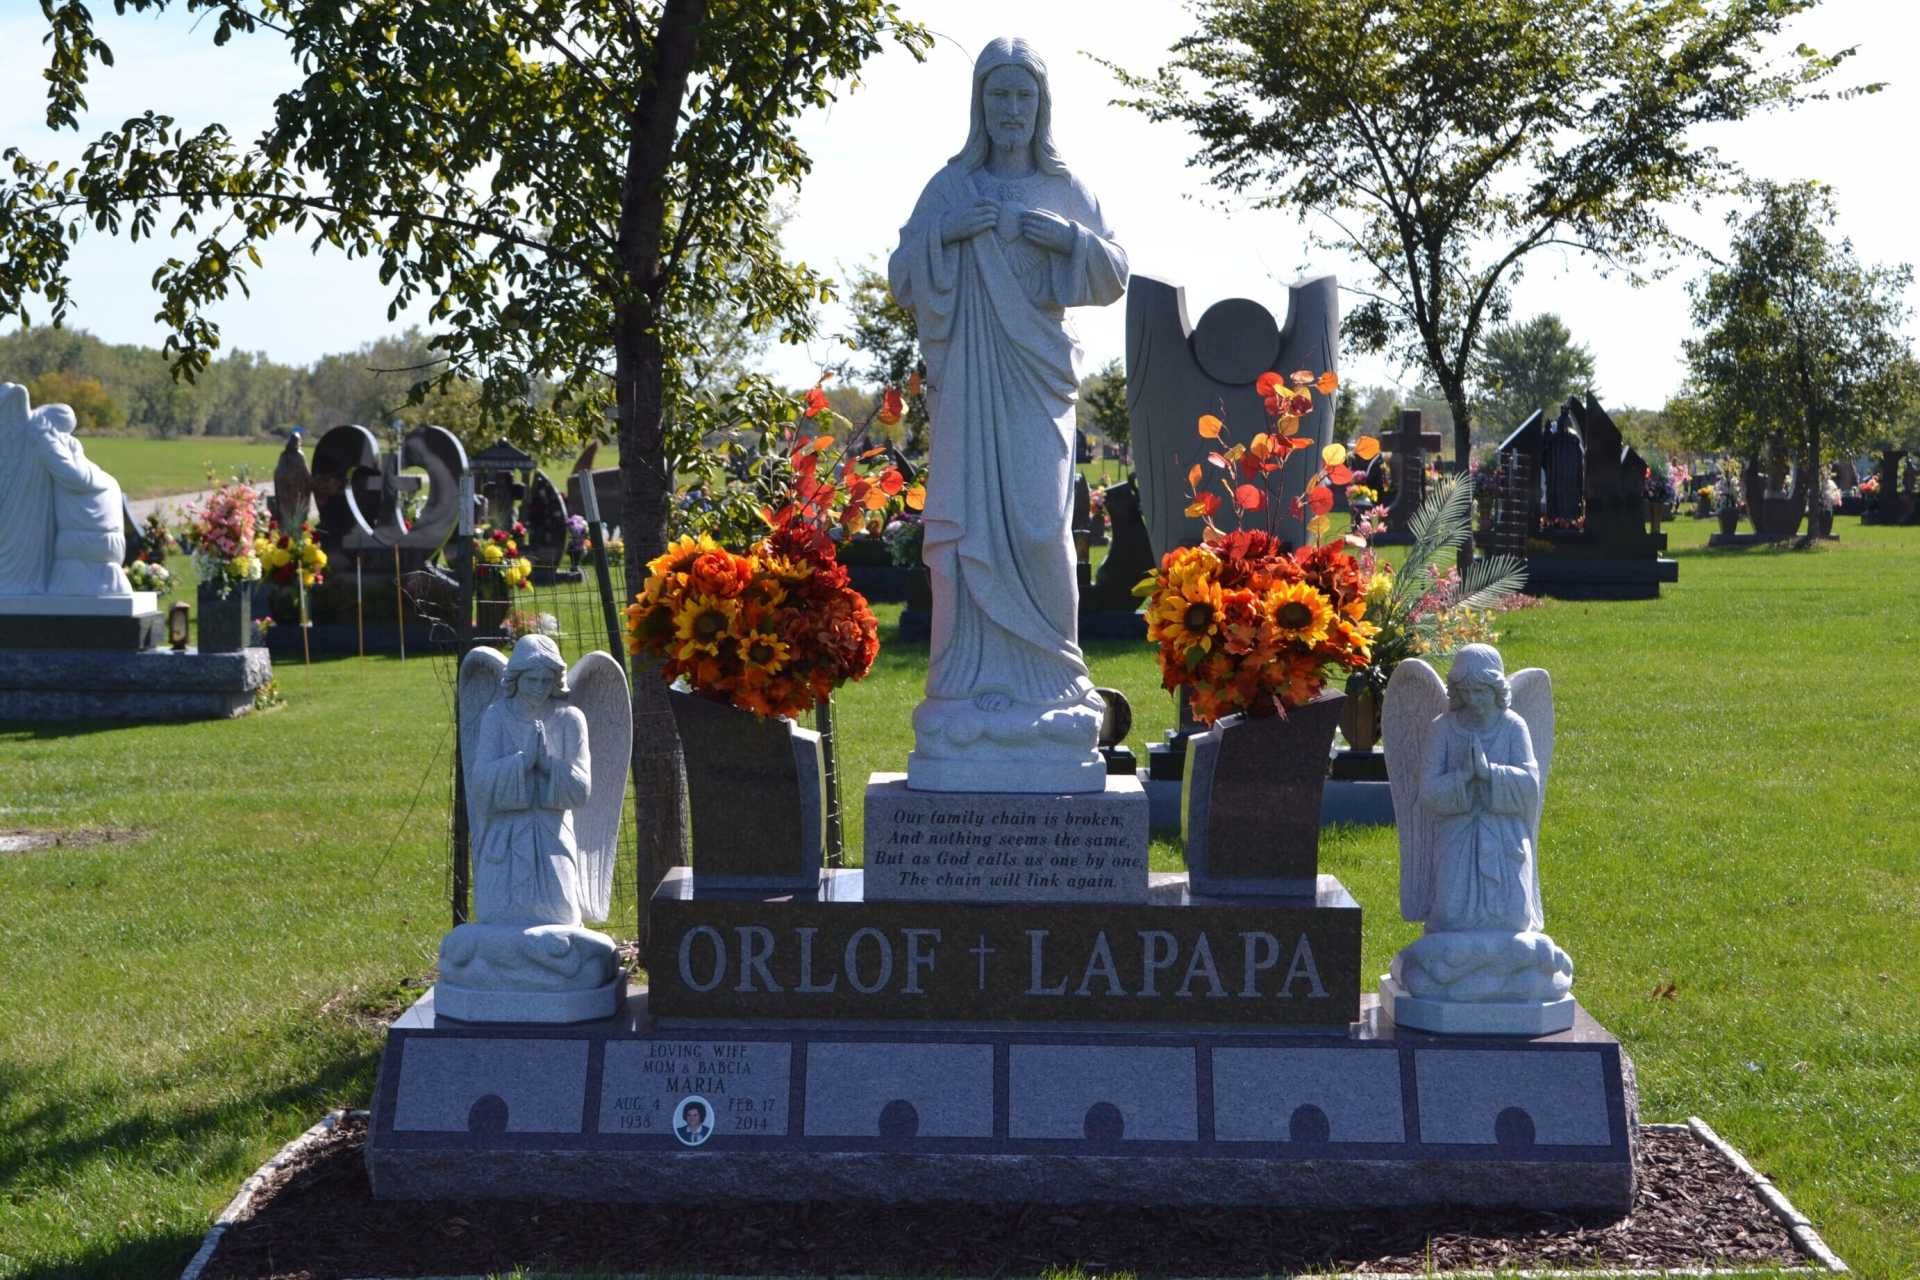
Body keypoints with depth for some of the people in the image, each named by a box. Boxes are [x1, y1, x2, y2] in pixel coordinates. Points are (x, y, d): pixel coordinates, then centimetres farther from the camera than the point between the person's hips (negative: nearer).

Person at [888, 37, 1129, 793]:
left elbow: (1114, 277, 5)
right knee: (969, 524, -5)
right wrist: (943, 233, -10)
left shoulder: (1065, 190, 10)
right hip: (967, 377, 0)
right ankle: (975, 681, -1)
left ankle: (1044, 677, 2)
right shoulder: (949, 188, 10)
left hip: (1035, 378, 0)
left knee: (1038, 525, -7)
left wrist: (1070, 239, -12)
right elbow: (902, 280, 6)